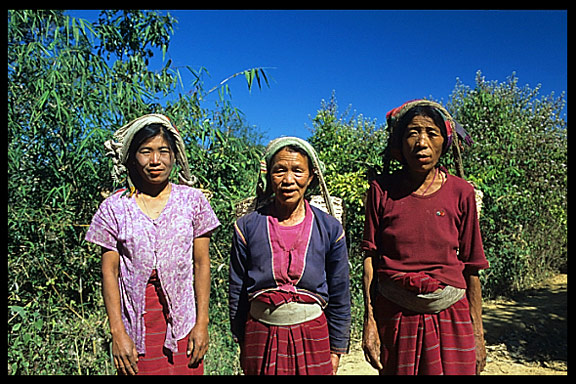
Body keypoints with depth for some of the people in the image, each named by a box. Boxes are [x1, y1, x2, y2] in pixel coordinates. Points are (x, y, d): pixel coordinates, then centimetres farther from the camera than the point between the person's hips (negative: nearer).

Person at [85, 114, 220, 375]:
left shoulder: (192, 201, 0)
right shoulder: (115, 207, 0)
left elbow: (201, 264, 0)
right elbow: (109, 273, 0)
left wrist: (202, 323, -3)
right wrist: (117, 332, -5)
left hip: (182, 322, 0)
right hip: (136, 326, 0)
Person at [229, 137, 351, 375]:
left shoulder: (329, 228, -3)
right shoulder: (247, 227, -3)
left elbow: (339, 296, 3)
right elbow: (237, 293, 4)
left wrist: (336, 350, 5)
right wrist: (242, 344, 8)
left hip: (312, 335, 0)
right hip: (261, 335, 0)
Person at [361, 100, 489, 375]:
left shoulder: (461, 192, -2)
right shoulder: (382, 190, -3)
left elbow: (471, 268, 2)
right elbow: (370, 259, -2)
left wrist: (478, 333, 3)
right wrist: (369, 321, -6)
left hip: (449, 317, 1)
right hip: (394, 318, 0)